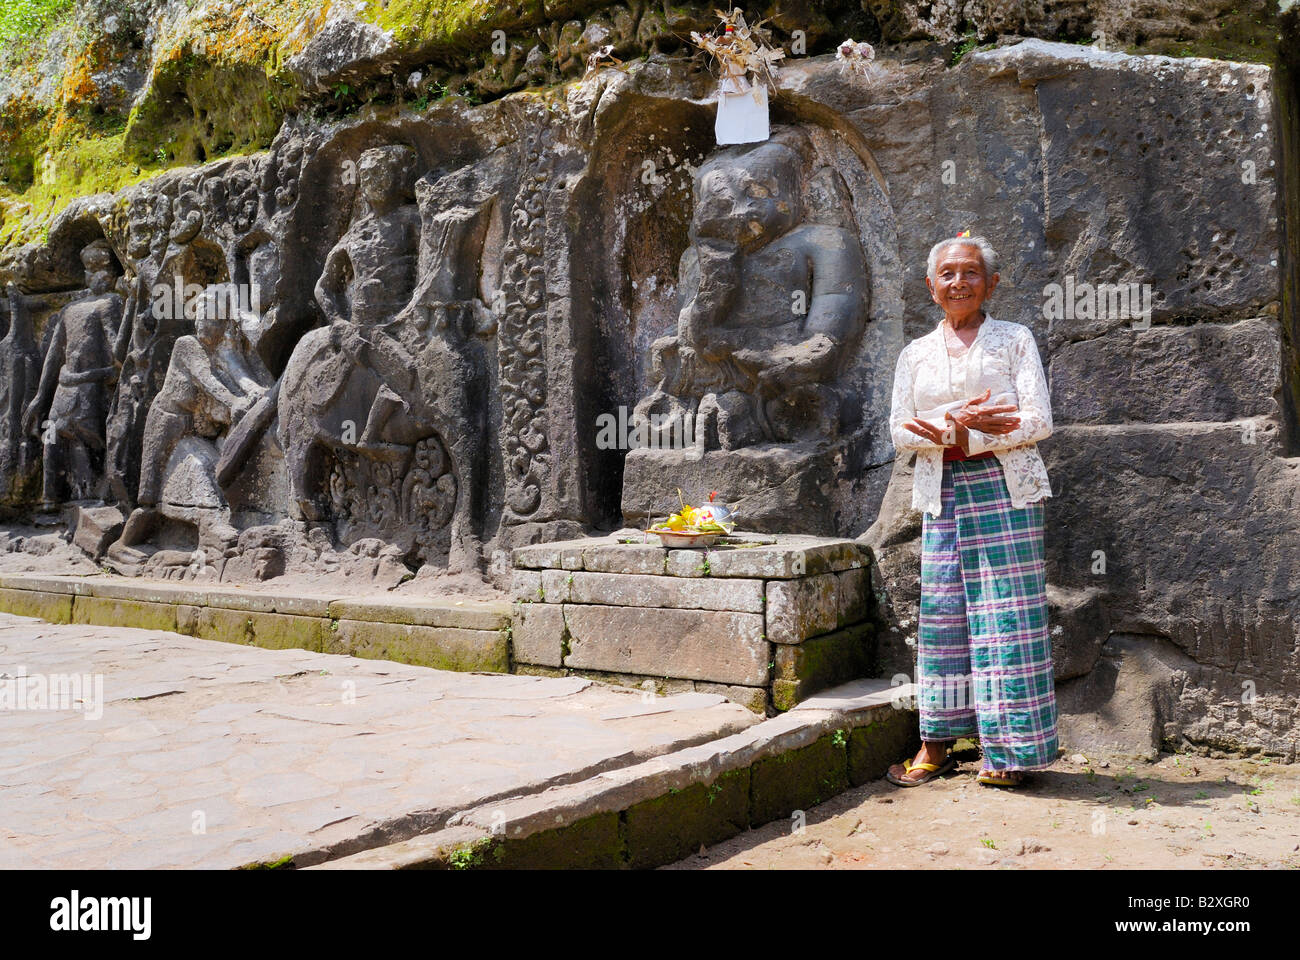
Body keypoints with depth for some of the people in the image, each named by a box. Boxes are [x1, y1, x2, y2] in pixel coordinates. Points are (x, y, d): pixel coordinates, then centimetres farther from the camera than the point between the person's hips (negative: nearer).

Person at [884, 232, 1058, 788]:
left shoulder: (1014, 340, 6)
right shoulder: (915, 354, 15)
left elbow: (1039, 421, -3)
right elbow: (901, 431, 6)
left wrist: (963, 435, -12)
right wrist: (955, 422, -12)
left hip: (1004, 486, -3)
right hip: (942, 491, 3)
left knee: (1006, 611, -6)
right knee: (941, 609, 2)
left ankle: (1010, 751, 2)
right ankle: (937, 742, 9)